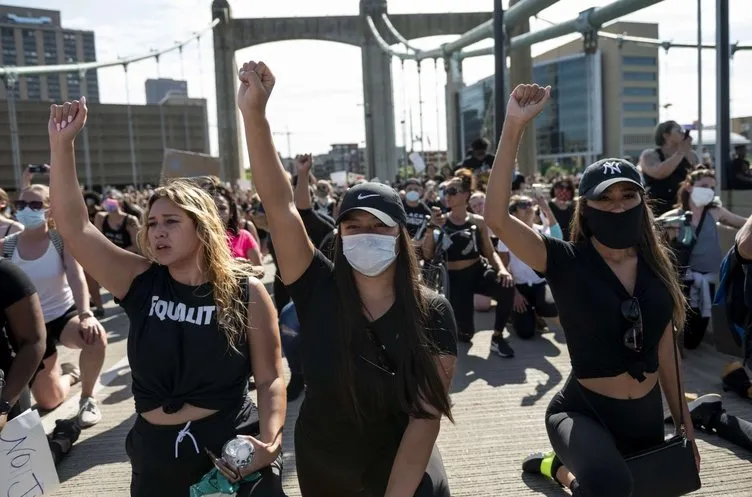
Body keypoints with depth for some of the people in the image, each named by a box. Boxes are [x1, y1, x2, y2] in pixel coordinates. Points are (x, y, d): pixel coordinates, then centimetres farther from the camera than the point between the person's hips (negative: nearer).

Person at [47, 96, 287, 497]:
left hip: (233, 450, -3)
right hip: (158, 455, 3)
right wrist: (62, 143, -18)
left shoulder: (245, 291, -11)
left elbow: (270, 378, -8)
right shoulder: (140, 281, -3)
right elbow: (73, 226, -12)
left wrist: (269, 442, -20)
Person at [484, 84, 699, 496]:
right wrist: (514, 128, -33)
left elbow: (665, 352, 8)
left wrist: (685, 425, 13)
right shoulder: (566, 262, -14)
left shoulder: (657, 267, 0)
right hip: (584, 411, -5)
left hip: (647, 415, 6)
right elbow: (496, 218, -30)